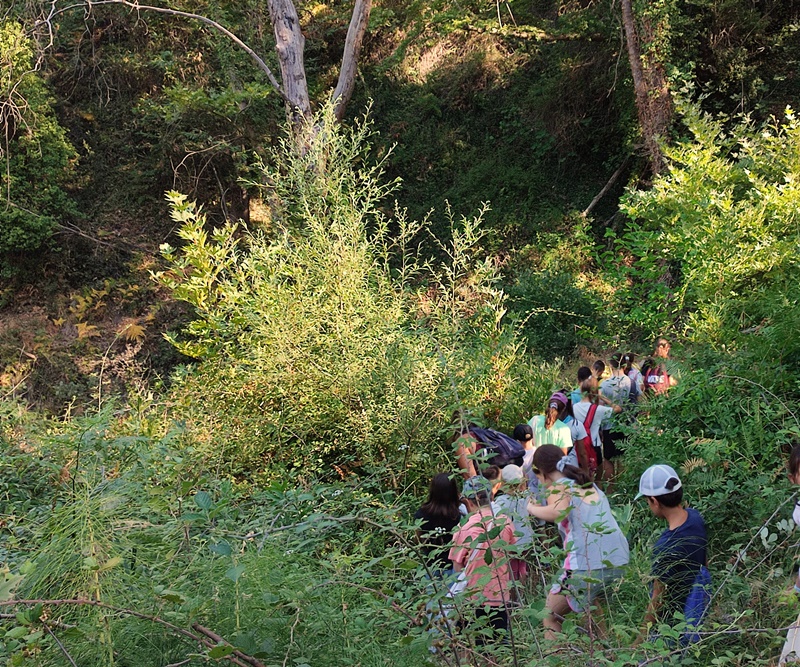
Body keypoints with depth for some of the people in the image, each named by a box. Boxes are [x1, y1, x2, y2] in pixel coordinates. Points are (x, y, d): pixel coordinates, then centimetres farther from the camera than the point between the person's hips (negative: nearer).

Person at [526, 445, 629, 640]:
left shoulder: (559, 487, 1)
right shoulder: (591, 486, 23)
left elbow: (558, 512, -19)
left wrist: (532, 509, -2)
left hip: (588, 564, -7)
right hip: (620, 561, 7)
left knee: (550, 616, 7)